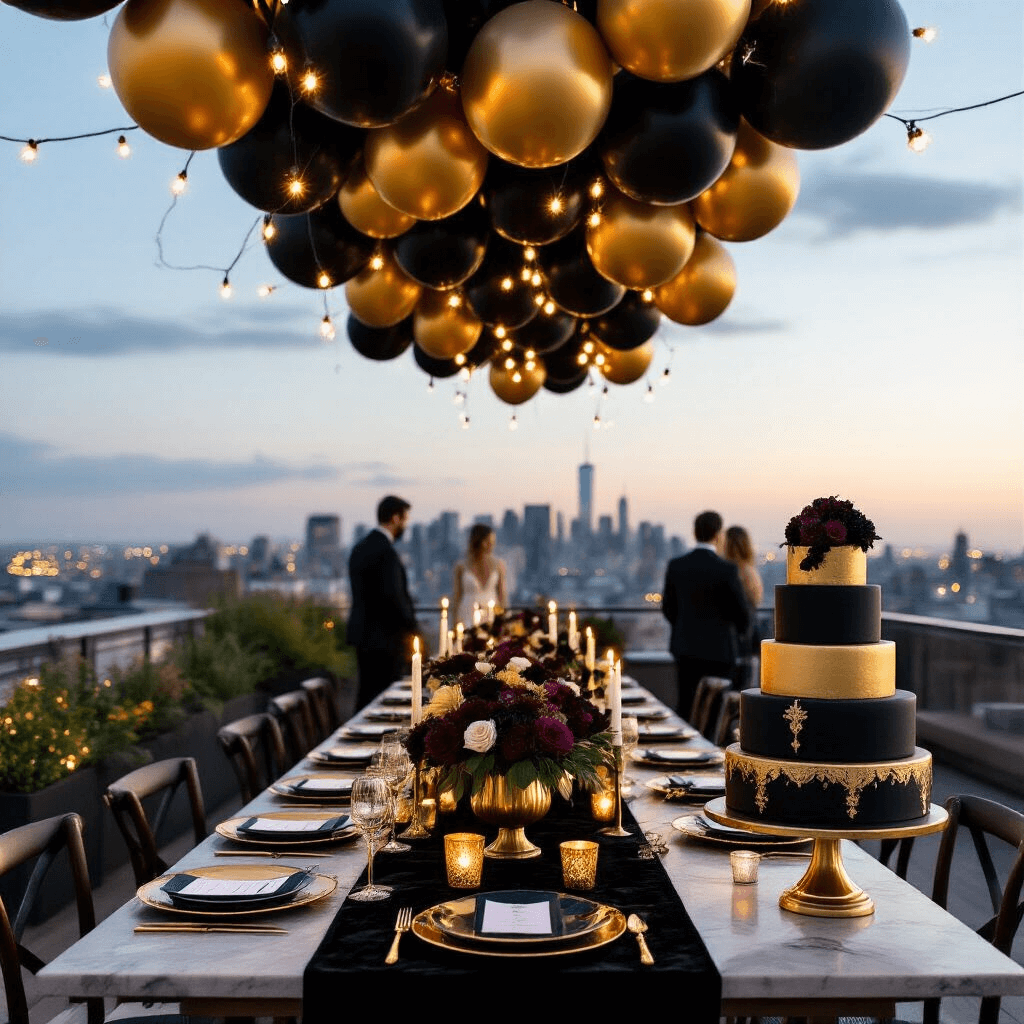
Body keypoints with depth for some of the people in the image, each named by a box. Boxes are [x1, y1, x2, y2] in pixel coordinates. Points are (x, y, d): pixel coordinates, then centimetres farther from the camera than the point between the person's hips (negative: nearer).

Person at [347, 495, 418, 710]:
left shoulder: (360, 548, 12)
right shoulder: (386, 551, -17)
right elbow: (393, 596, -23)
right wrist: (411, 625, -9)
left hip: (363, 633, 9)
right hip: (386, 636, -9)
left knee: (366, 692, 13)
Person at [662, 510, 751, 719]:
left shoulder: (675, 566, -1)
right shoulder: (727, 570, -15)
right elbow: (742, 615, -9)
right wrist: (740, 627, 15)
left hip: (685, 648, 5)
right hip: (717, 650, -5)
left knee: (686, 707, 12)